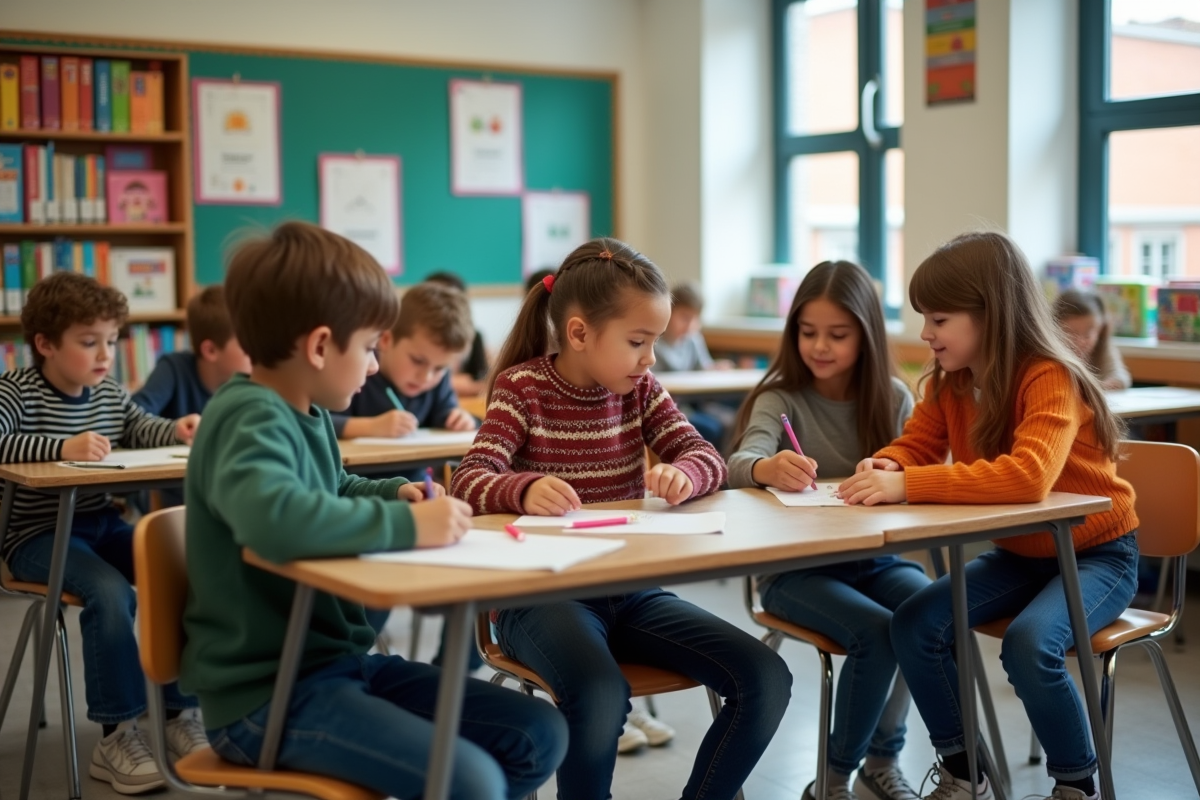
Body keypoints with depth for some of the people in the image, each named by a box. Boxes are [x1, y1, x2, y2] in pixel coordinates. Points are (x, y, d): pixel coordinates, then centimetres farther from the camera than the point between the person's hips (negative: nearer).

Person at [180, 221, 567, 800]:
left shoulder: (306, 413, 9)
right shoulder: (251, 419, -19)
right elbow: (273, 516, -42)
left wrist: (395, 494, 9)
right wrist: (407, 525, -29)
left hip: (339, 663, 9)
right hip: (267, 693, -9)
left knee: (539, 737, 4)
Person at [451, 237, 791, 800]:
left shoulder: (640, 388, 8)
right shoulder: (522, 386, -6)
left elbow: (706, 457, 5)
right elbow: (468, 482, -16)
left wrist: (682, 474, -20)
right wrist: (525, 489, -39)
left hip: (631, 591, 5)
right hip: (543, 596, -5)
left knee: (766, 679, -11)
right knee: (602, 697, -36)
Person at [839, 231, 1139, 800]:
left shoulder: (1050, 380, -27)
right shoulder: (948, 384, -5)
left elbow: (1028, 476, -43)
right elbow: (915, 446, 5)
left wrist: (908, 485, -47)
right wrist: (885, 465, -21)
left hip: (1097, 555, -7)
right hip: (1019, 553, 7)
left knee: (1029, 643, -32)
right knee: (915, 625, -14)